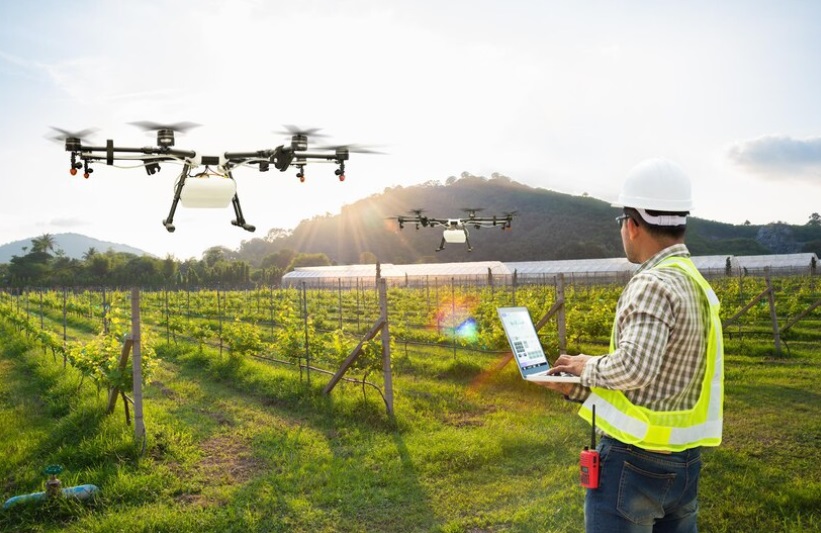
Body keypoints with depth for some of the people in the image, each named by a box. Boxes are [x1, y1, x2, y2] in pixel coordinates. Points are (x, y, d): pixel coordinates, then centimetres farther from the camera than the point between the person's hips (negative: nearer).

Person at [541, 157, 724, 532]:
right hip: (683, 463, 9)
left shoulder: (654, 283, -19)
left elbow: (634, 367, -32)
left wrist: (590, 366, -12)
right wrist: (577, 387, 10)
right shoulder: (695, 284, 9)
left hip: (633, 461, -9)